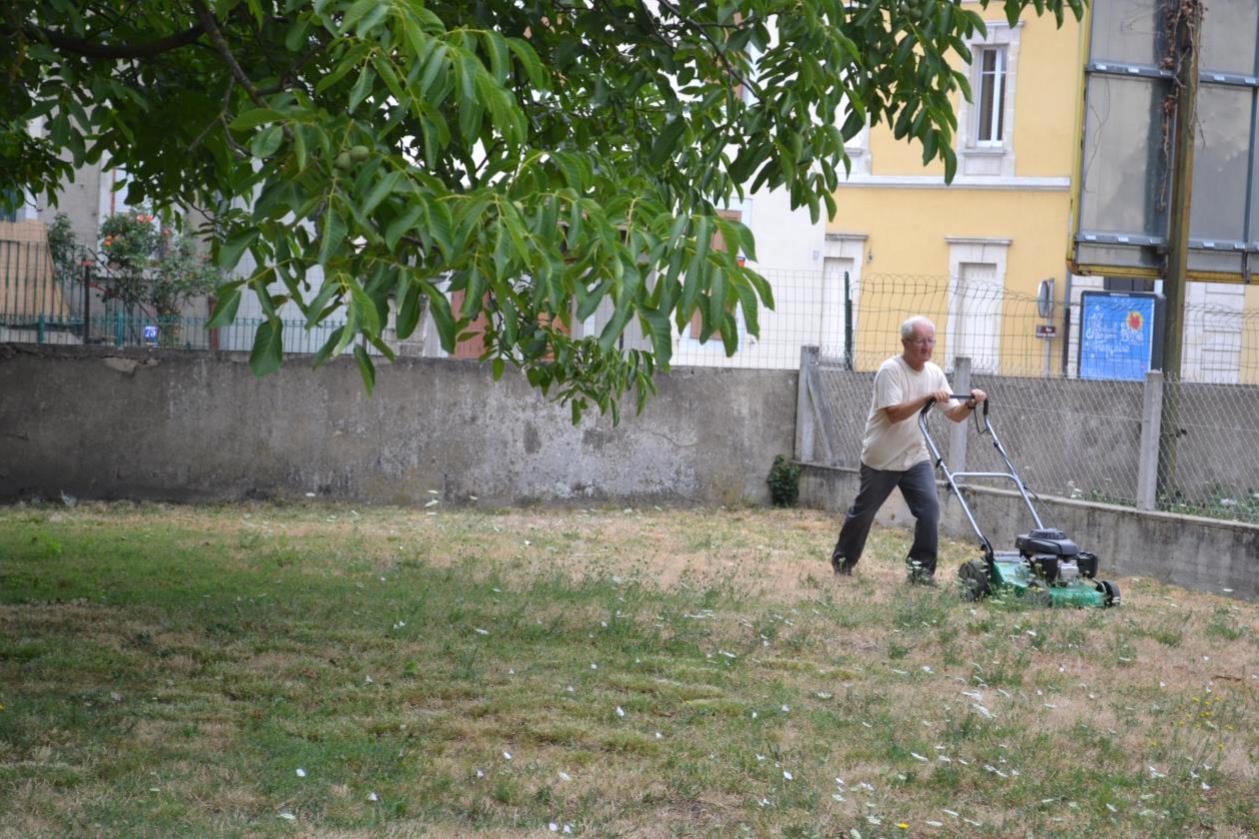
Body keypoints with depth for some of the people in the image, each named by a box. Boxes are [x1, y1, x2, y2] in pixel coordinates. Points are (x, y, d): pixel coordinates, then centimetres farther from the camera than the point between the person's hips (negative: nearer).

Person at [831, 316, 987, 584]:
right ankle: (842, 559, 29)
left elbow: (955, 415, 2)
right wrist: (927, 398, -35)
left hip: (915, 457, 5)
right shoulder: (890, 370, -19)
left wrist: (970, 404, -18)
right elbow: (894, 414, -28)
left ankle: (921, 567, -2)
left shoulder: (935, 374, 1)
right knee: (863, 512, 9)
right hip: (881, 458, -5)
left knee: (930, 508, -11)